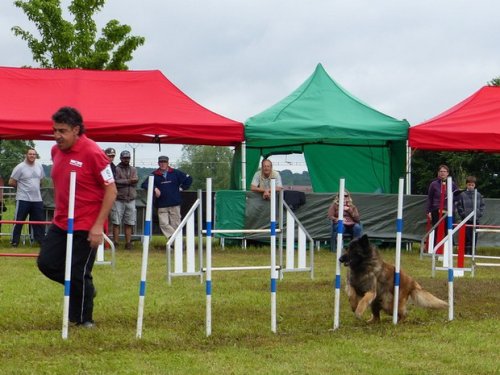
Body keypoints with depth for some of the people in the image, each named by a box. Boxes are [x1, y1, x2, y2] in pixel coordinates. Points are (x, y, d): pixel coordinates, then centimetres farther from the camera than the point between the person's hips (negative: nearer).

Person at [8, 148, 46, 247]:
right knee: (19, 221, 0)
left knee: (39, 221, 8)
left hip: (37, 199, 5)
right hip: (23, 199, -5)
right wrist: (22, 186, 3)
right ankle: (15, 241, 8)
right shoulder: (20, 167, -11)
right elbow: (11, 182, -9)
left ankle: (40, 239, 17)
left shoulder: (39, 166, 7)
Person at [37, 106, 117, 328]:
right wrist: (58, 211, 18)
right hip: (61, 223, 7)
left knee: (79, 275, -2)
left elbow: (111, 190, -15)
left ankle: (83, 321, 15)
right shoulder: (56, 151, 5)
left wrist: (98, 225, -18)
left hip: (86, 227, -7)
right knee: (46, 262, 4)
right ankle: (84, 288, 26)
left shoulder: (92, 152, -17)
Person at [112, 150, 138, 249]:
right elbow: (116, 182, -13)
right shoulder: (116, 169, 1)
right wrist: (128, 181, -11)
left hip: (131, 199, 4)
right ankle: (115, 242, 0)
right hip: (118, 199, -4)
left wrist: (123, 182, -14)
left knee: (129, 223, 4)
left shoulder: (133, 169, 15)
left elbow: (135, 181, -1)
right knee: (116, 222, -3)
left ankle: (128, 242, 7)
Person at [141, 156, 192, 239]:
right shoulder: (154, 175, 3)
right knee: (164, 224, -14)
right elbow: (144, 184, -6)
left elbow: (189, 179, 12)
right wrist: (154, 189, -17)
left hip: (175, 204, 0)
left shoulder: (176, 173, 6)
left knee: (175, 224, 0)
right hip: (161, 205, 0)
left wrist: (181, 188, 8)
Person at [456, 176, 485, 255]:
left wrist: (480, 214, 0)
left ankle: (472, 252, 12)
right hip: (466, 220, -3)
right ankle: (466, 252, 1)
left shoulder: (478, 195, 7)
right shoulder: (462, 195, -1)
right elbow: (459, 206, 0)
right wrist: (463, 214, -8)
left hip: (476, 219, 3)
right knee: (467, 237, -4)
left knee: (474, 237, 5)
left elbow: (482, 206, 12)